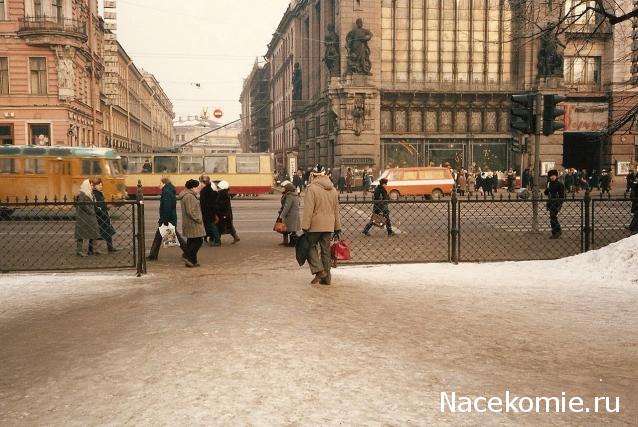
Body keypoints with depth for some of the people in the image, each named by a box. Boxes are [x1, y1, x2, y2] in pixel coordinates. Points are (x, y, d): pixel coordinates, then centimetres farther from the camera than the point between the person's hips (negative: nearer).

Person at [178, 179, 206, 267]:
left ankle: (192, 261, 16)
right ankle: (187, 256, -5)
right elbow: (190, 212, -24)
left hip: (190, 224, 11)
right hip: (193, 224, -11)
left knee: (192, 242, 12)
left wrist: (198, 219, 18)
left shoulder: (189, 196, 17)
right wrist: (199, 220, -16)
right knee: (198, 241, -7)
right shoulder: (189, 197, -18)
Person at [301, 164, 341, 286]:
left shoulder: (312, 188, -10)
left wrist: (305, 226, -12)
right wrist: (337, 228, 20)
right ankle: (326, 278, 13)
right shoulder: (333, 190, 12)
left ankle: (319, 270, -5)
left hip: (315, 225, -6)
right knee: (326, 250, 10)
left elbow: (308, 210, -14)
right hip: (329, 226, 6)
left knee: (311, 246, 10)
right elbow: (336, 210, 16)